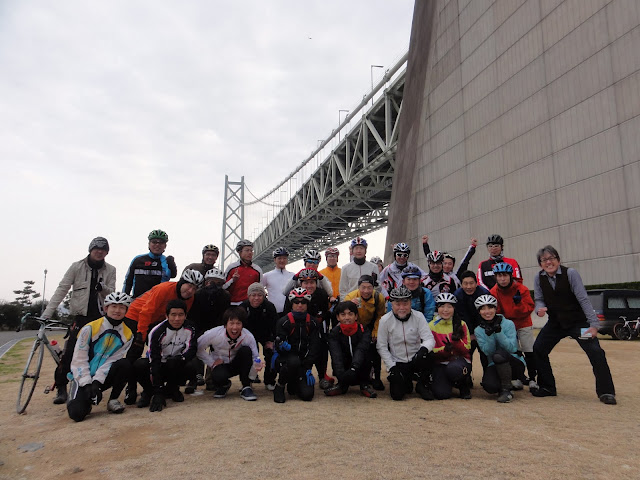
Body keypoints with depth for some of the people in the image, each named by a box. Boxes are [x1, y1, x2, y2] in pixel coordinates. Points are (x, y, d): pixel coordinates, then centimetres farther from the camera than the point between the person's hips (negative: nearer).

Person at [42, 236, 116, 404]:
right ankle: (61, 387, 3)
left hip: (101, 316, 2)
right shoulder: (77, 267, 0)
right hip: (81, 316, -2)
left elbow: (112, 293, 2)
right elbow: (62, 289, -2)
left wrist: (103, 287, -21)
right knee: (70, 351, -10)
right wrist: (46, 313, -9)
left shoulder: (110, 270, 6)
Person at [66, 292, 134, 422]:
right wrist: (87, 384, -19)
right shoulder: (90, 328, -10)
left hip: (103, 377, 3)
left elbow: (112, 360, -8)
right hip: (83, 377, -2)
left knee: (125, 364, -28)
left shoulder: (127, 334, -2)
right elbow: (79, 360, -11)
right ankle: (85, 400, 11)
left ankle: (113, 400, -8)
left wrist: (97, 382, -20)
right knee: (77, 413, -25)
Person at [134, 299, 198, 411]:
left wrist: (179, 358, -37)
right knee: (139, 365, -32)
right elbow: (154, 361, -28)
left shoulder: (189, 329, -14)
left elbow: (192, 350, -12)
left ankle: (172, 388, 2)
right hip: (158, 365, -2)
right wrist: (159, 394, -34)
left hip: (176, 368, 2)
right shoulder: (157, 332, -23)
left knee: (193, 366, -29)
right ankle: (149, 391, 1)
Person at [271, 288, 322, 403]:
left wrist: (308, 369, -10)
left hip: (303, 361, 3)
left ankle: (292, 384, 22)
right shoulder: (283, 322, -7)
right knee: (294, 361, -38)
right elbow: (278, 346, -12)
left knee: (307, 394, -15)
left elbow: (314, 347, -1)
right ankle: (279, 387, -10)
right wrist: (282, 346, -36)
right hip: (283, 359, -3)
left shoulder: (312, 323, 3)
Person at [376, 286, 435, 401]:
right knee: (397, 395, -16)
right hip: (397, 363, 0)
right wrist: (392, 367, -9)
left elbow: (430, 339, -12)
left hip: (416, 359, 1)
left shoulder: (418, 316, -7)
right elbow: (381, 347, -3)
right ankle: (406, 382, 22)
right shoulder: (385, 320, -8)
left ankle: (423, 386, -3)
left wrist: (424, 348, -36)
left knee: (428, 355, -32)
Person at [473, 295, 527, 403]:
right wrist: (489, 335, -23)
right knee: (489, 386, -29)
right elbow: (487, 352, -9)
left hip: (515, 364, -2)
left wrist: (499, 332, -26)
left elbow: (512, 348, -15)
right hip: (494, 365, 2)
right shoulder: (478, 330, 2)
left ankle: (506, 390, -16)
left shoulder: (508, 324, -6)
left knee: (499, 354, -35)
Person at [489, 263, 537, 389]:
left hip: (523, 324, -1)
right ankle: (516, 379, 15)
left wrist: (519, 302, -31)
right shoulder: (493, 292, -9)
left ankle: (532, 379, 11)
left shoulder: (522, 289, -14)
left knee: (530, 352, -3)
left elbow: (529, 308, -15)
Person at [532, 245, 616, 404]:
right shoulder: (539, 278, -5)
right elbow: (539, 299, 0)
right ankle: (547, 387, 13)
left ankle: (606, 392, 2)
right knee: (538, 350, -3)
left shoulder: (570, 273, -16)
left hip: (578, 322, -3)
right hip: (555, 323, 4)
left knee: (596, 352, -15)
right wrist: (540, 308, -25)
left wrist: (593, 324, -23)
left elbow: (583, 299, -18)